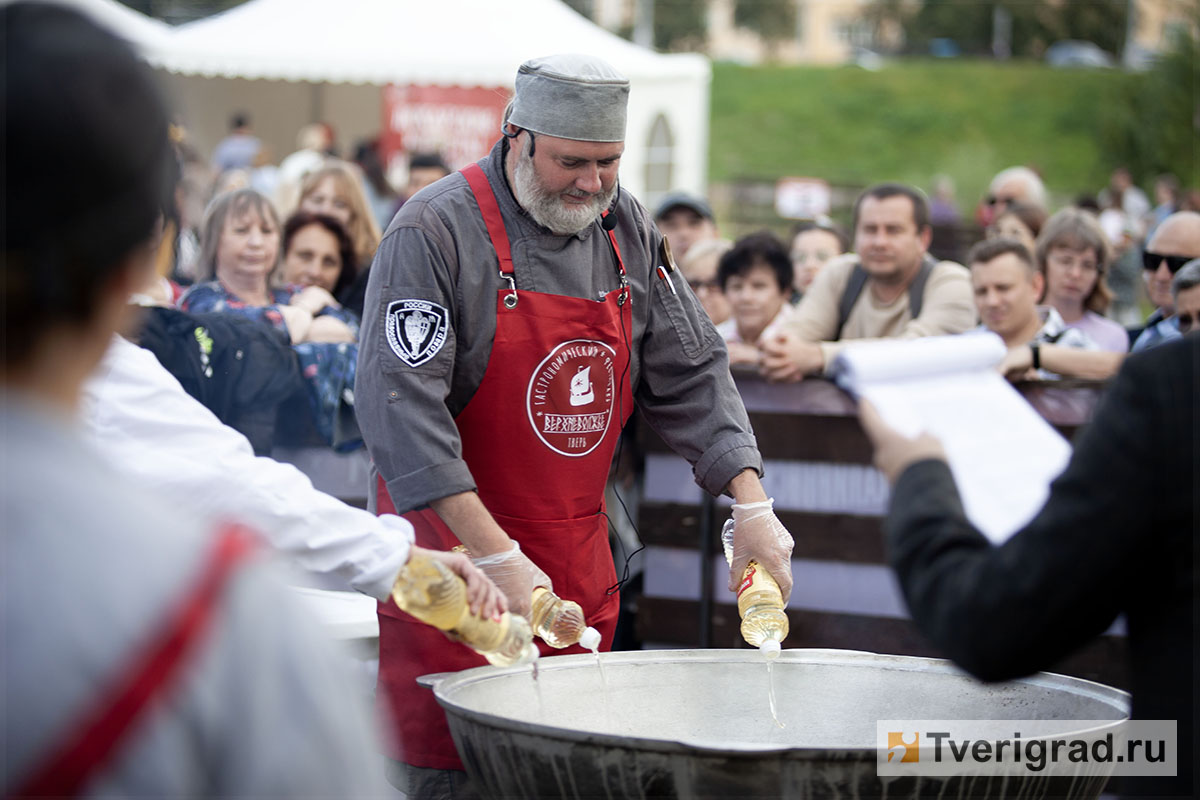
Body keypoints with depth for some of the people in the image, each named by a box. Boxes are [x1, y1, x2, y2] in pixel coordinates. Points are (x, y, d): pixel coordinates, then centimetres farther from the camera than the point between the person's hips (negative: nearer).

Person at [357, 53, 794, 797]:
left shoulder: (627, 228, 6)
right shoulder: (435, 232, -14)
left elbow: (691, 375, 11)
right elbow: (403, 406, -20)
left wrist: (751, 504, -3)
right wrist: (497, 557, -25)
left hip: (579, 566, 6)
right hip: (453, 552, -6)